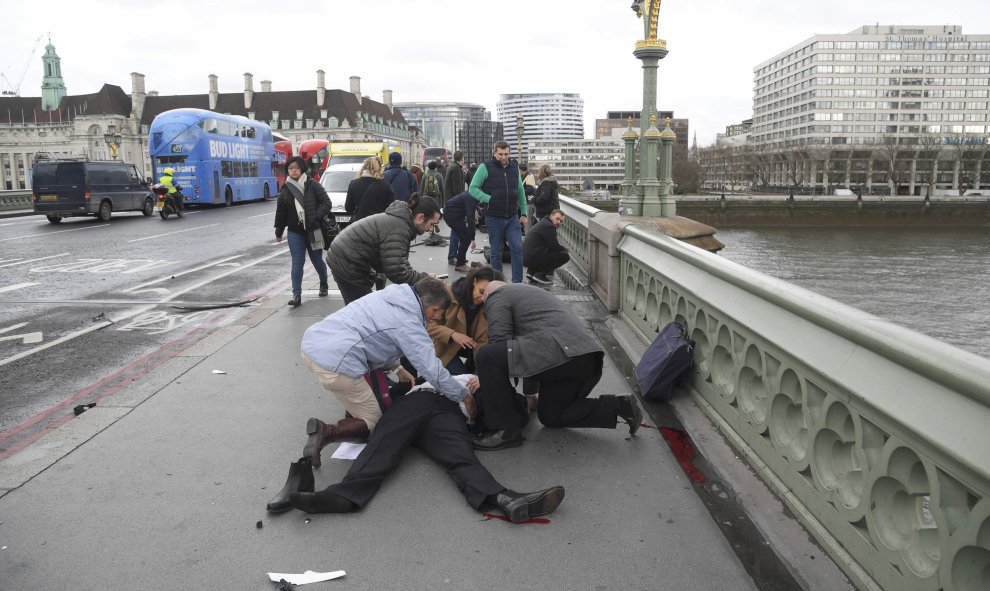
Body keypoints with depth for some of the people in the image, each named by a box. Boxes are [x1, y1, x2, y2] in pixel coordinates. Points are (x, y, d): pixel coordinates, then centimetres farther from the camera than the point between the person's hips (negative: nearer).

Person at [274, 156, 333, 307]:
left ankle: (324, 284, 39)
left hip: (313, 231, -1)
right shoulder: (285, 190, 3)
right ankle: (296, 294, -5)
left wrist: (316, 217, -19)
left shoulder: (313, 186, -5)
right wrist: (278, 232, 14)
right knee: (297, 263, -4)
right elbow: (280, 212, 10)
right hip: (295, 232, 1)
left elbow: (327, 204, -7)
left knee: (317, 260, 12)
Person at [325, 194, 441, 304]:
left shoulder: (400, 219, 7)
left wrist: (420, 276, -1)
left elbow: (399, 262, 12)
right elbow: (395, 272, -27)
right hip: (348, 266, -10)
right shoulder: (399, 229, -25)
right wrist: (424, 278, -16)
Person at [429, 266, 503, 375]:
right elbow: (428, 325, -24)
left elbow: (483, 341, -22)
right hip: (446, 346, -3)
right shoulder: (450, 294, -26)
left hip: (469, 345, 3)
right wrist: (452, 334, -40)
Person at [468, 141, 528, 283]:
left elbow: (521, 191, 16)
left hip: (513, 218, 3)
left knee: (517, 248, -7)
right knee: (496, 253, 7)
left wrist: (524, 213, 13)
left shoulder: (514, 167, 9)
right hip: (494, 217, -3)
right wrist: (489, 199, -17)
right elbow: (473, 188, -6)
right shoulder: (486, 167, -5)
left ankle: (517, 282, 2)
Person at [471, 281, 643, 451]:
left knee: (486, 357, -8)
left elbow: (499, 340, -3)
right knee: (550, 415, 24)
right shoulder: (528, 291, 38)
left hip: (559, 352, -9)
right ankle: (617, 407, 12)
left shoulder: (496, 297, 10)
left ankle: (506, 429, -6)